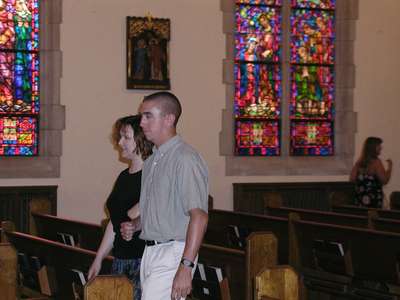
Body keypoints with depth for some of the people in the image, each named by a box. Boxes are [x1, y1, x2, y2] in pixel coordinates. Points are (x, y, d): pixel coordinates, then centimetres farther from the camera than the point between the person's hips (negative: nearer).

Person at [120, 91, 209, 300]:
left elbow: (199, 216, -21)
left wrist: (186, 267, -26)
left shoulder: (185, 159, -14)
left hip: (173, 253, -9)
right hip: (150, 252, 9)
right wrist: (134, 225, 8)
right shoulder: (152, 161, 17)